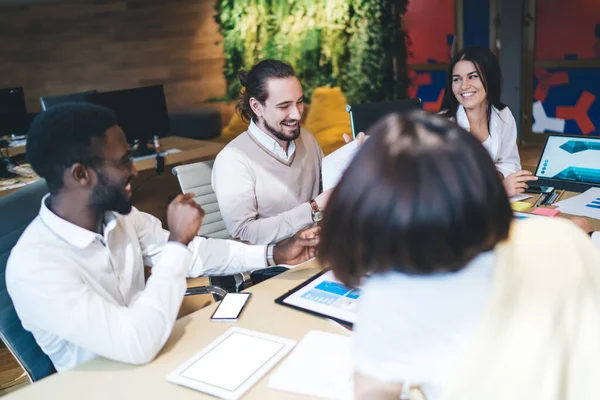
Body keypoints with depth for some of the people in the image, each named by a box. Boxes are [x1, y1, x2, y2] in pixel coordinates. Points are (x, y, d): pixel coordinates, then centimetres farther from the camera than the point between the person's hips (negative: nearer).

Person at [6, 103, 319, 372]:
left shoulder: (119, 215, -7)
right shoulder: (33, 266, -29)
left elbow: (191, 253, 4)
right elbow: (139, 345, -34)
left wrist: (274, 254, -2)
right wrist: (178, 240, -28)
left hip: (153, 356, 6)